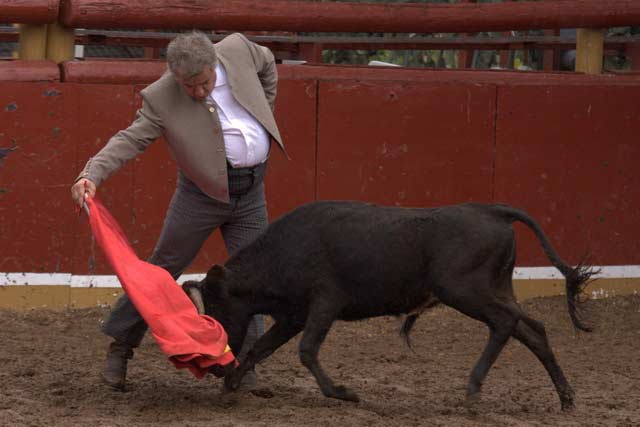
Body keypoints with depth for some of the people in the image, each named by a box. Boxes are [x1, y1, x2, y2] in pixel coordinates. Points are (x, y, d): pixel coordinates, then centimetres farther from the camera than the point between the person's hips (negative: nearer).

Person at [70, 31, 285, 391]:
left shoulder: (238, 49, -9)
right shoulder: (161, 98, -17)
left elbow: (267, 64, 13)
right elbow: (129, 140, -22)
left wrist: (264, 115, 14)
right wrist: (91, 175, -37)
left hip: (251, 192, 3)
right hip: (202, 193, -3)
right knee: (162, 270, 3)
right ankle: (121, 347, 17)